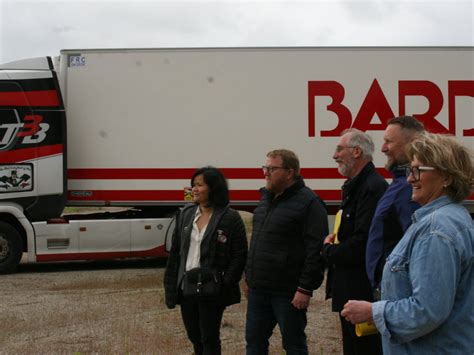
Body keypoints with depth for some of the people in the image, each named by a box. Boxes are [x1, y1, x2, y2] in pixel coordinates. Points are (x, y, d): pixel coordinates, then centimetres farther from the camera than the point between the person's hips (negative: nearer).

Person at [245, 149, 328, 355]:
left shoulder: (309, 203, -12)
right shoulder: (266, 199, 14)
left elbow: (316, 250, -18)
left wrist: (306, 289, -20)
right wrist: (249, 277, 19)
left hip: (288, 292, -8)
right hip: (258, 289, 8)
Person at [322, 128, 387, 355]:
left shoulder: (373, 187, -18)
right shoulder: (354, 186, 16)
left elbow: (362, 243, -25)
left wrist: (329, 250, -8)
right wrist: (333, 247, 0)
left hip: (364, 292, -10)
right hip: (350, 292, 10)